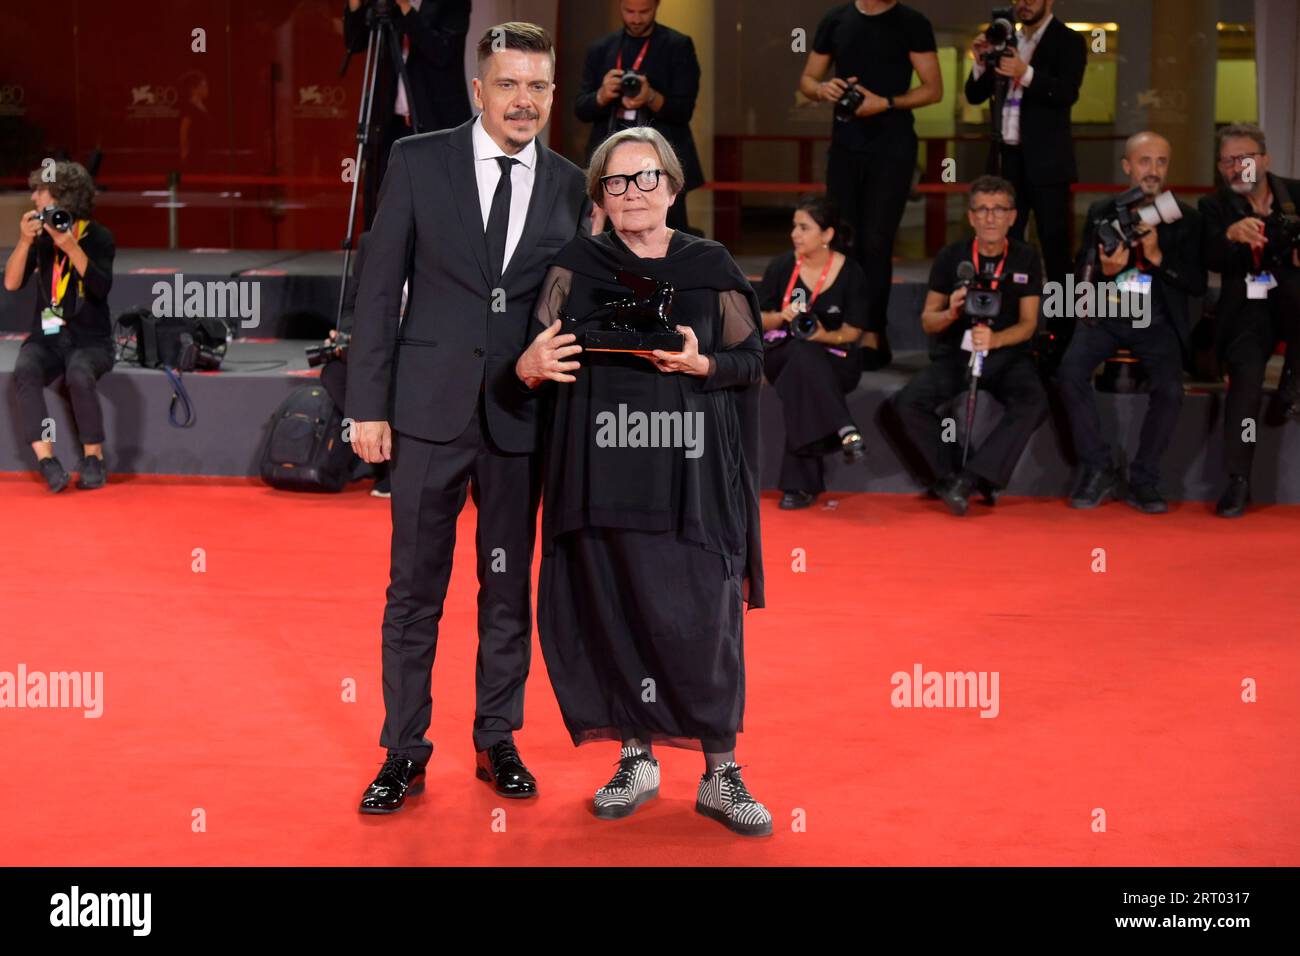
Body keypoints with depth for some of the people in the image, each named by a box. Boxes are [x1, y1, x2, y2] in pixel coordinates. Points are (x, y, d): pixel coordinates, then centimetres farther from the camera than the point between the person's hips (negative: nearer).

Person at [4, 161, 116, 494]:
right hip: (46, 337, 3)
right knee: (24, 372, -31)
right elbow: (11, 283, -4)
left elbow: (101, 287, -18)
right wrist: (24, 241, -18)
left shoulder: (97, 237, -4)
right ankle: (47, 460, -31)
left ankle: (93, 458, -17)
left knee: (79, 375, -35)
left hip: (90, 340, -3)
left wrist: (71, 247, -29)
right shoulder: (39, 236, 5)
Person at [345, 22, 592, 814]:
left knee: (509, 586, 10)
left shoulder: (570, 186, 5)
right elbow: (380, 286, -1)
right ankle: (404, 752, 14)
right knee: (415, 588, 4)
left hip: (522, 415, 2)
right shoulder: (419, 161, 0)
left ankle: (498, 740, 24)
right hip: (430, 407, -2)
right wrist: (368, 403, -5)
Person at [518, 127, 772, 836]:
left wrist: (701, 364, -13)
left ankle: (720, 775, 7)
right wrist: (531, 368, -18)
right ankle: (637, 759, 19)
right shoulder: (577, 266, 6)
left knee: (698, 614, -3)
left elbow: (753, 359, 6)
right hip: (602, 475, 1)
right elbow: (542, 359, 5)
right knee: (612, 610, 3)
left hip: (691, 477, -1)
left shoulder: (711, 268, 4)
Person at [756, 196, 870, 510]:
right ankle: (844, 430, -41)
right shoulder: (781, 266, -3)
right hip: (781, 354, 1)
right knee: (802, 352, -36)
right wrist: (781, 316, -18)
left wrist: (825, 336, -22)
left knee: (801, 381, -35)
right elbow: (759, 319, 4)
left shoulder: (850, 272, -6)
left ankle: (799, 484, -33)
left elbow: (854, 330, -3)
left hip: (833, 360, -1)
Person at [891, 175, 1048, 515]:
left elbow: (1028, 324, -3)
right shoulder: (951, 257, -1)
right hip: (954, 353, 1)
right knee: (908, 403, -26)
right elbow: (927, 321, 3)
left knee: (1034, 403, -32)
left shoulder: (1026, 258, -1)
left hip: (1006, 354, -1)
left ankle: (968, 478, -30)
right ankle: (954, 476, -14)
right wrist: (950, 313, -21)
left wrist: (994, 339, -24)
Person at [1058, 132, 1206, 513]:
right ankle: (1098, 470, -12)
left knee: (1170, 390, -28)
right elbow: (1080, 277, 8)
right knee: (1070, 371, -27)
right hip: (1106, 316, 1)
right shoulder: (1101, 212, 9)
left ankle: (1143, 481, -8)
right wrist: (1105, 271, -15)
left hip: (1158, 323, -1)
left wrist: (1157, 257, -16)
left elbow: (1198, 284, 0)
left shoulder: (1185, 219, 5)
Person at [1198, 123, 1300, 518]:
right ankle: (1238, 481, -20)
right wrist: (1231, 234, -34)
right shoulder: (1215, 206, 4)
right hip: (1247, 307, 0)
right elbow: (1213, 260, -13)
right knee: (1246, 371, -26)